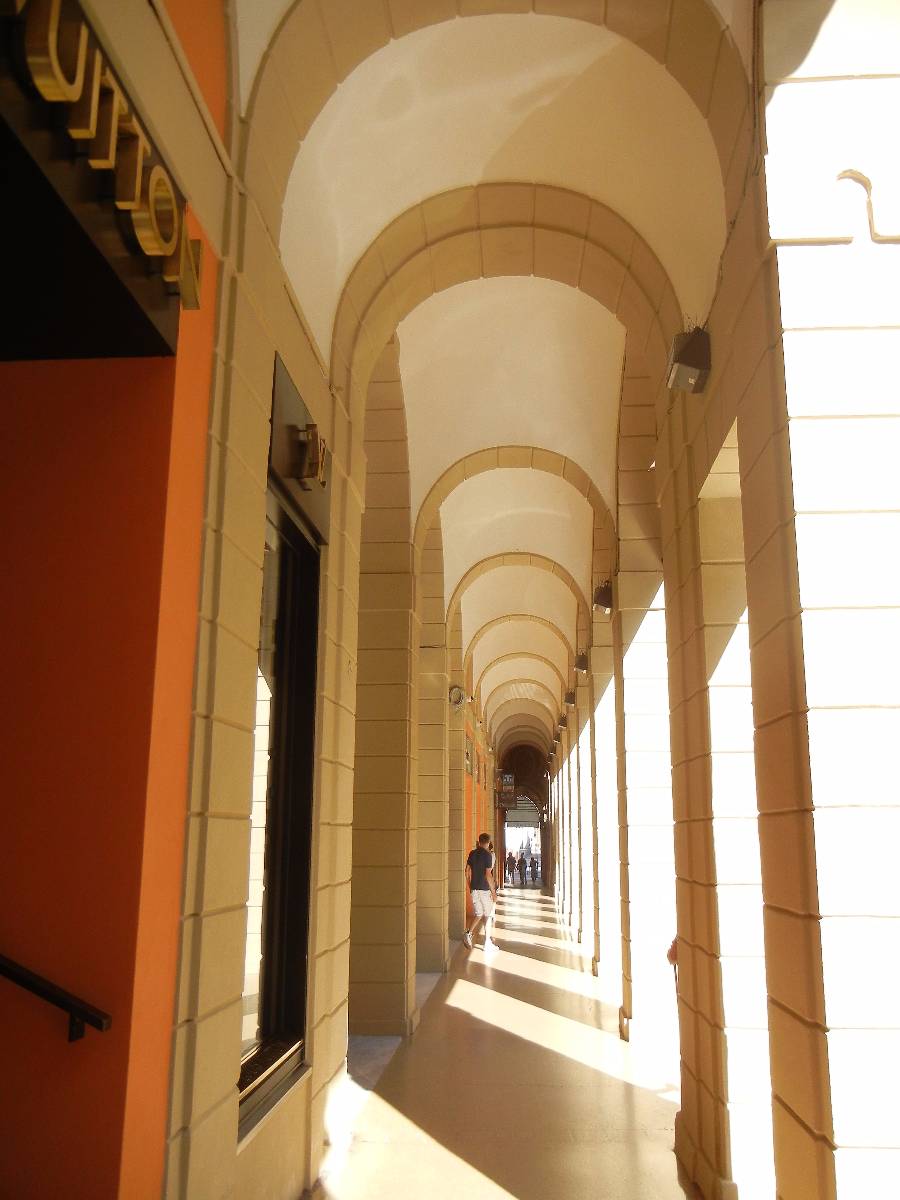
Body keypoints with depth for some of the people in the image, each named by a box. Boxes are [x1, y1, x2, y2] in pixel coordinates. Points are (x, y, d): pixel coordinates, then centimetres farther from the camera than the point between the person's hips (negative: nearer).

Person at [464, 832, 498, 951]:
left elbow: (467, 871, 10)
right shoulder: (487, 855, -12)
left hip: (474, 888, 5)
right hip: (485, 889, -5)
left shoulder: (472, 853, 6)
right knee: (487, 915, 6)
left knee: (478, 914, 13)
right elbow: (488, 875, -17)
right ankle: (488, 943, 9)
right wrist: (493, 892, -13)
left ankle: (468, 933, -9)